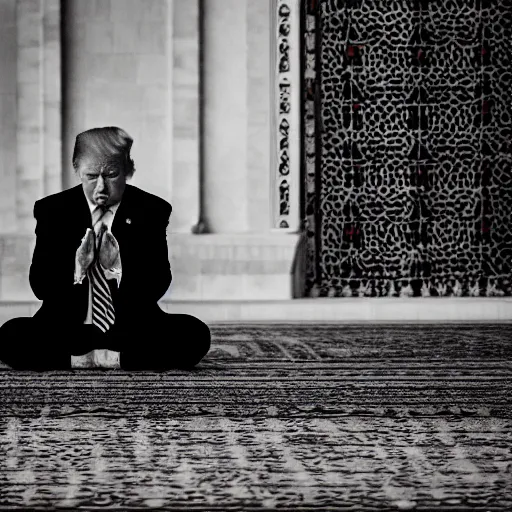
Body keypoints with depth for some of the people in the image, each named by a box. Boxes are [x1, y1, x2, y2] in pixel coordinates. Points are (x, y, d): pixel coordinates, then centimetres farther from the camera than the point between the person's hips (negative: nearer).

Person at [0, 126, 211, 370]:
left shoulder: (151, 210, -1)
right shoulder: (52, 210, 1)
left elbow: (158, 286, -7)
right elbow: (40, 286, -4)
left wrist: (120, 267, -25)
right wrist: (76, 268, -24)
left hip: (133, 325, 0)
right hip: (67, 325, 0)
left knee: (195, 334, -27)